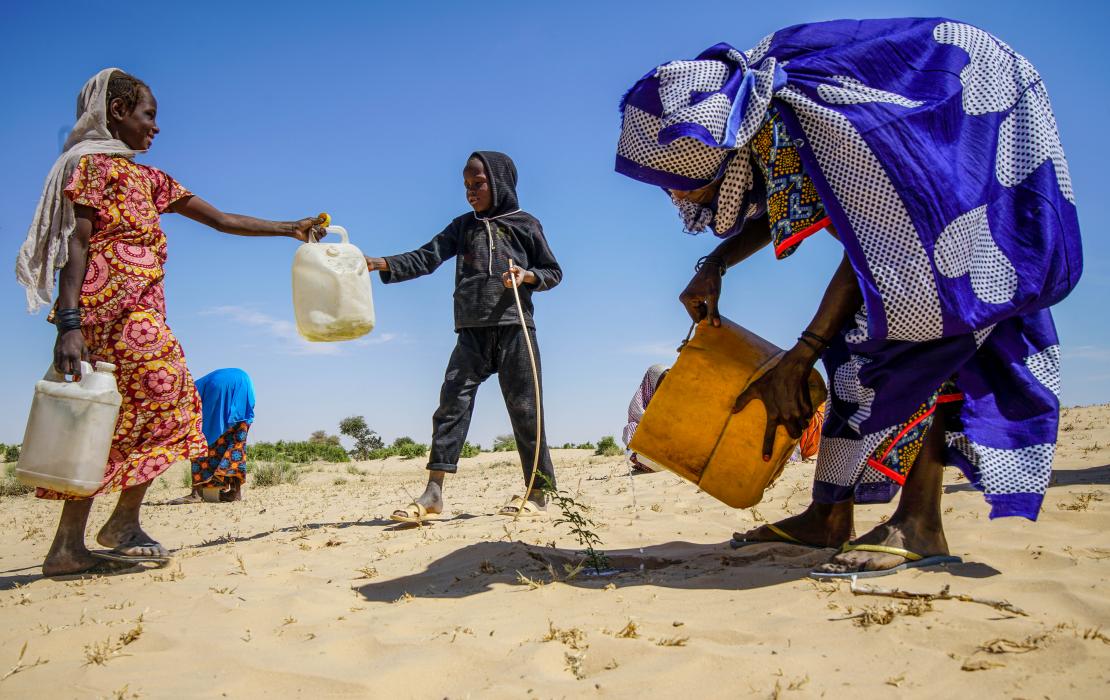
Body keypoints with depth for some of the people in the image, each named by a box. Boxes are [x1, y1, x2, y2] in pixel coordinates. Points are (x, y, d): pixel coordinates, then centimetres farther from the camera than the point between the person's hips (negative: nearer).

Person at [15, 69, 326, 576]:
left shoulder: (148, 179, 23)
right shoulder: (94, 163, -1)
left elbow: (220, 220, 23)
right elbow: (77, 243, -11)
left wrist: (288, 229, 22)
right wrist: (68, 322, -21)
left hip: (135, 311, 8)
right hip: (114, 305, -8)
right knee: (166, 397, -7)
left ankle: (69, 546, 5)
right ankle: (124, 521, -1)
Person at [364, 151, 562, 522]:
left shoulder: (524, 224, 8)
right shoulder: (463, 226, 17)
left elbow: (553, 272, 10)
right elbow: (425, 258, 7)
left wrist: (527, 276, -11)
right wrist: (379, 263, -7)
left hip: (514, 326, -3)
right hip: (472, 330, 3)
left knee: (523, 407, -2)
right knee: (452, 400, -7)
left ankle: (537, 491, 6)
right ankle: (433, 491, -10)